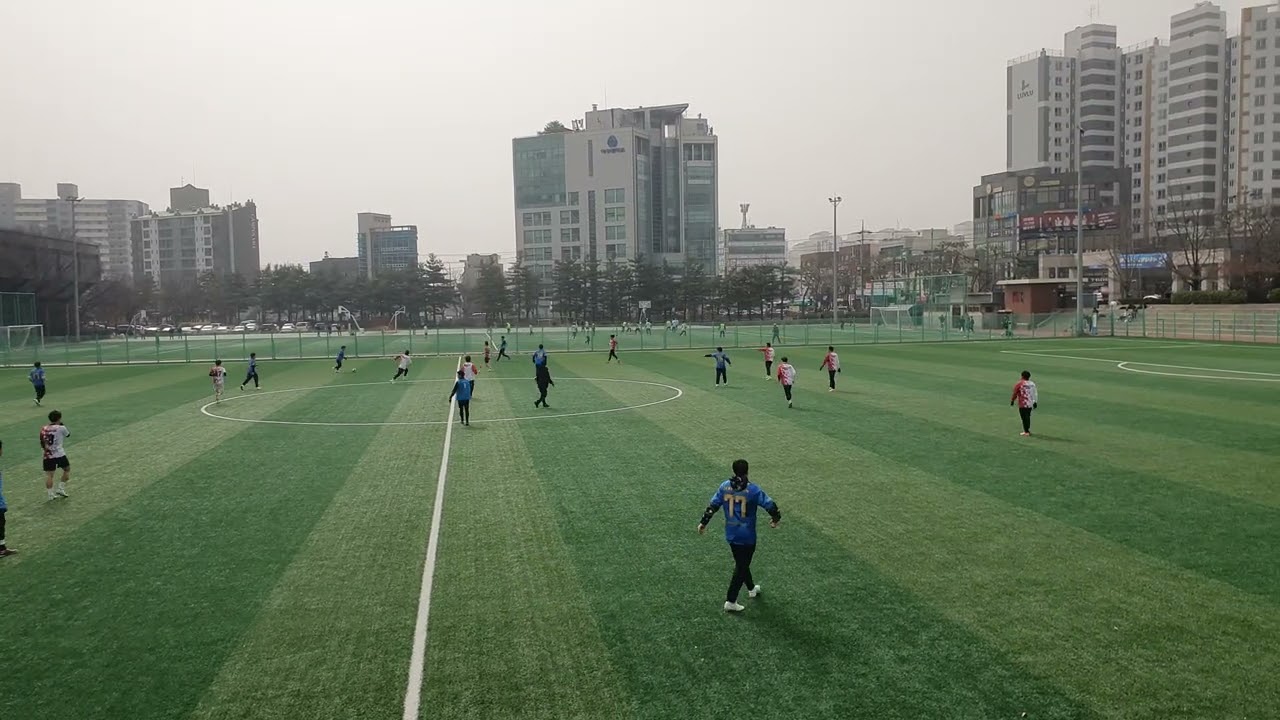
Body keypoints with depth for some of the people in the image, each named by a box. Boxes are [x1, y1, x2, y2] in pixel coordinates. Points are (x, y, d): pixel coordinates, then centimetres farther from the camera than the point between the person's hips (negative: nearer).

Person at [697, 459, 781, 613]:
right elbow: (770, 504, -14)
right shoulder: (753, 489, -16)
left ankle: (751, 589, 44)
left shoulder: (724, 487, -4)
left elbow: (712, 505, 0)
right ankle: (730, 601, 6)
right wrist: (776, 518, 6)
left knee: (741, 563, 24)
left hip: (731, 534, 5)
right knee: (741, 566, 6)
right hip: (747, 535, -5)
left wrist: (703, 522, 10)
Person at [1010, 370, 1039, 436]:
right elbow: (1035, 393, 8)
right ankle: (1027, 430, 27)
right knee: (1027, 417, 17)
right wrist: (1035, 402, 15)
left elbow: (1015, 393, -6)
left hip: (1023, 404, -6)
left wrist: (1012, 401, 7)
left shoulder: (1020, 384, -11)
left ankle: (1027, 432, -1)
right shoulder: (1032, 384, 5)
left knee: (1025, 418, -2)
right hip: (1030, 404, 6)